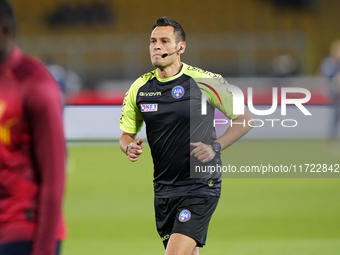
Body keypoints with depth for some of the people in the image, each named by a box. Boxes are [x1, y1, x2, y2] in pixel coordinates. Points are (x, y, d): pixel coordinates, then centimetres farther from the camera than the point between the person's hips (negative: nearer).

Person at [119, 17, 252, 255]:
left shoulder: (205, 81, -9)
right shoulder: (140, 88, 4)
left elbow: (244, 119, -2)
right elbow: (126, 134, 15)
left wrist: (215, 147, -16)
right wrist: (130, 147, -9)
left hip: (200, 188, -5)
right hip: (163, 189, 5)